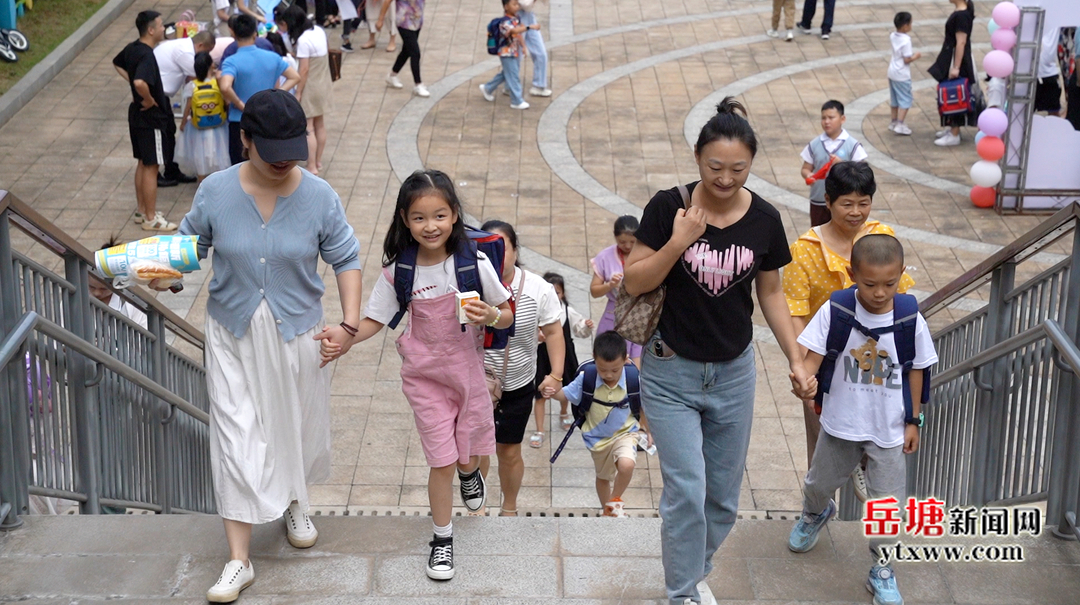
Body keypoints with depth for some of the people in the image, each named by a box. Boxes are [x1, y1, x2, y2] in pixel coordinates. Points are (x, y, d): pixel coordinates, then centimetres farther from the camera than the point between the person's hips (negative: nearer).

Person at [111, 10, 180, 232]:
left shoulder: (132, 48, 4)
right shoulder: (146, 55, -24)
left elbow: (117, 64, 25)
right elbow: (141, 83, -41)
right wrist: (149, 100, -23)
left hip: (137, 114, 10)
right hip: (151, 117, -10)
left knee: (142, 163, 18)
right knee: (151, 167, -1)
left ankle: (141, 210, 28)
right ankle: (151, 218, 6)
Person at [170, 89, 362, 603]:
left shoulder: (318, 196, -12)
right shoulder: (216, 191, -12)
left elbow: (346, 259, -3)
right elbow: (190, 243, 2)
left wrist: (349, 324, -12)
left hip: (296, 331, 1)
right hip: (233, 334, 0)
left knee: (296, 426, 18)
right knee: (236, 439, -4)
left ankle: (295, 503, 51)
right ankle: (238, 561, 3)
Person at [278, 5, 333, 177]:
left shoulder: (303, 40, -23)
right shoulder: (319, 31, 1)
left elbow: (304, 70, -21)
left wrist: (298, 94, -15)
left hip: (310, 87, -9)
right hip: (324, 84, 9)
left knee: (308, 128, -1)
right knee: (320, 125, 17)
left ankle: (312, 168, 2)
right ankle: (318, 162, 28)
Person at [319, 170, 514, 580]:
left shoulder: (474, 262, -15)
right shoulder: (398, 271, -13)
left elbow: (507, 315, -4)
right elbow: (375, 320, -2)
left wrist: (490, 316, -26)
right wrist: (345, 343, -20)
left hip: (467, 369, 1)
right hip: (424, 375, -1)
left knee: (468, 454, 16)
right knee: (441, 461, 1)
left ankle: (469, 470, 55)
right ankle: (443, 538, 21)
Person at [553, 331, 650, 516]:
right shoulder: (587, 378, -20)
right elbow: (565, 395, -8)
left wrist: (648, 432, 6)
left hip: (625, 432, -2)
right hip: (597, 436, 2)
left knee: (627, 464, -31)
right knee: (603, 476, 24)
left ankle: (615, 501, -1)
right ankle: (607, 510, 53)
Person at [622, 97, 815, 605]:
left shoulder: (764, 220, -5)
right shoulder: (668, 207, -13)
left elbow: (770, 294, 5)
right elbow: (634, 283, -11)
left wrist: (796, 360, 0)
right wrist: (678, 242, -25)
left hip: (733, 372, 3)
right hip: (671, 372, -3)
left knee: (723, 495, 12)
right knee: (687, 489, -6)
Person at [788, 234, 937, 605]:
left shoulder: (910, 320, -14)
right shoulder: (834, 311, -17)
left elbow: (916, 371, -3)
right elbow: (814, 354, -17)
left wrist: (913, 421, 2)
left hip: (888, 430, -1)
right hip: (841, 422, 1)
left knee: (889, 503, 4)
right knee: (820, 483, 24)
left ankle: (882, 569, 25)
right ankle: (815, 514, 59)